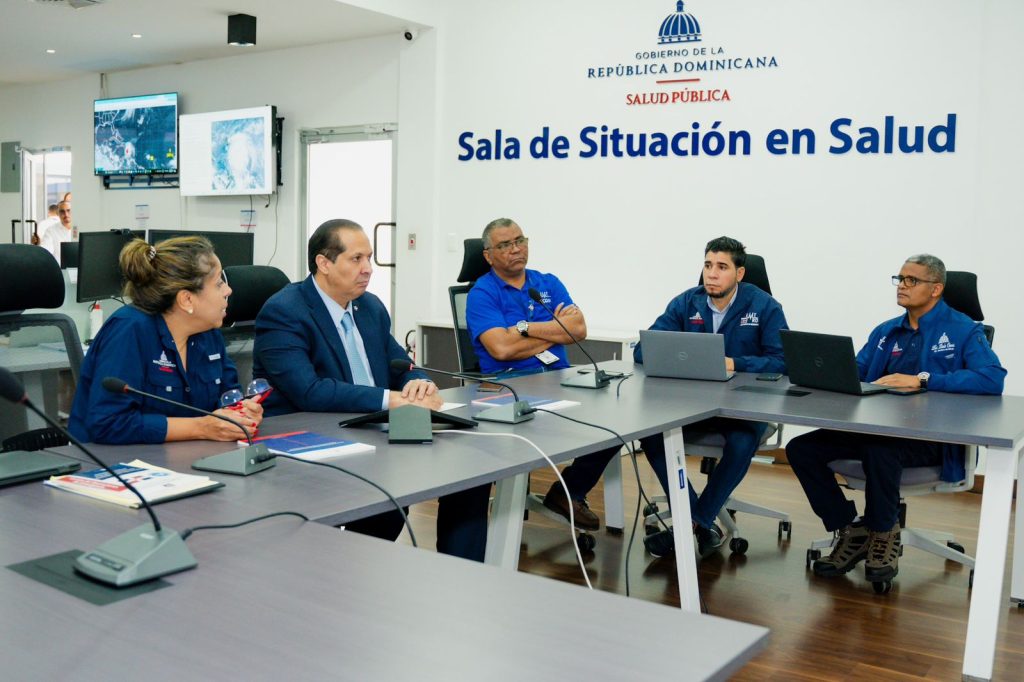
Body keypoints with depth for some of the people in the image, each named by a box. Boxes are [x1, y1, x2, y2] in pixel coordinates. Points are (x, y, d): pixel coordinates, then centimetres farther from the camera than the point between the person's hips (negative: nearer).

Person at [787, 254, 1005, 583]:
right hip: (877, 429, 6)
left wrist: (922, 379, -22)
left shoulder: (964, 331, 1)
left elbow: (993, 378, -16)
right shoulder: (885, 331, 20)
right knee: (801, 448, -14)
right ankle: (851, 532, 1)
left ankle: (883, 534, -10)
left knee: (879, 449, -39)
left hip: (934, 440, -6)